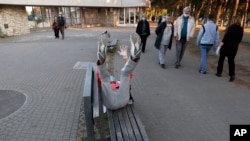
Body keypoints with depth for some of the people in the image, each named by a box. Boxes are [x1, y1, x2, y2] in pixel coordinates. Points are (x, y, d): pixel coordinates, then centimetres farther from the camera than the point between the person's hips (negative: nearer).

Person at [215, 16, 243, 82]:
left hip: (226, 46, -4)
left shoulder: (231, 27, -13)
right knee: (231, 60, 9)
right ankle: (232, 74, -3)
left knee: (221, 59, 12)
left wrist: (220, 46, -16)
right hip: (234, 47, 4)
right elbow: (239, 39, 10)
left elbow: (225, 37, -18)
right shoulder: (241, 29, 4)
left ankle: (219, 72, 20)